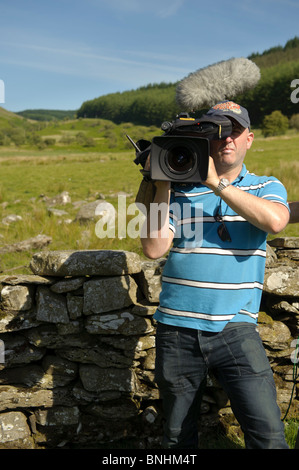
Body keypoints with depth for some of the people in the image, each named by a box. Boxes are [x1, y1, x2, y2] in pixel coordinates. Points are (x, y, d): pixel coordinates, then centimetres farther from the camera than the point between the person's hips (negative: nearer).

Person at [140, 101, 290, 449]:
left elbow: (275, 220, -16)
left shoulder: (266, 187, 8)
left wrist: (216, 182, -16)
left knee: (268, 436, -8)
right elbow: (154, 248, -6)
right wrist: (162, 188, -9)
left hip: (235, 328, -1)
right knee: (177, 435, 16)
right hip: (177, 330, 1)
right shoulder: (179, 191, 5)